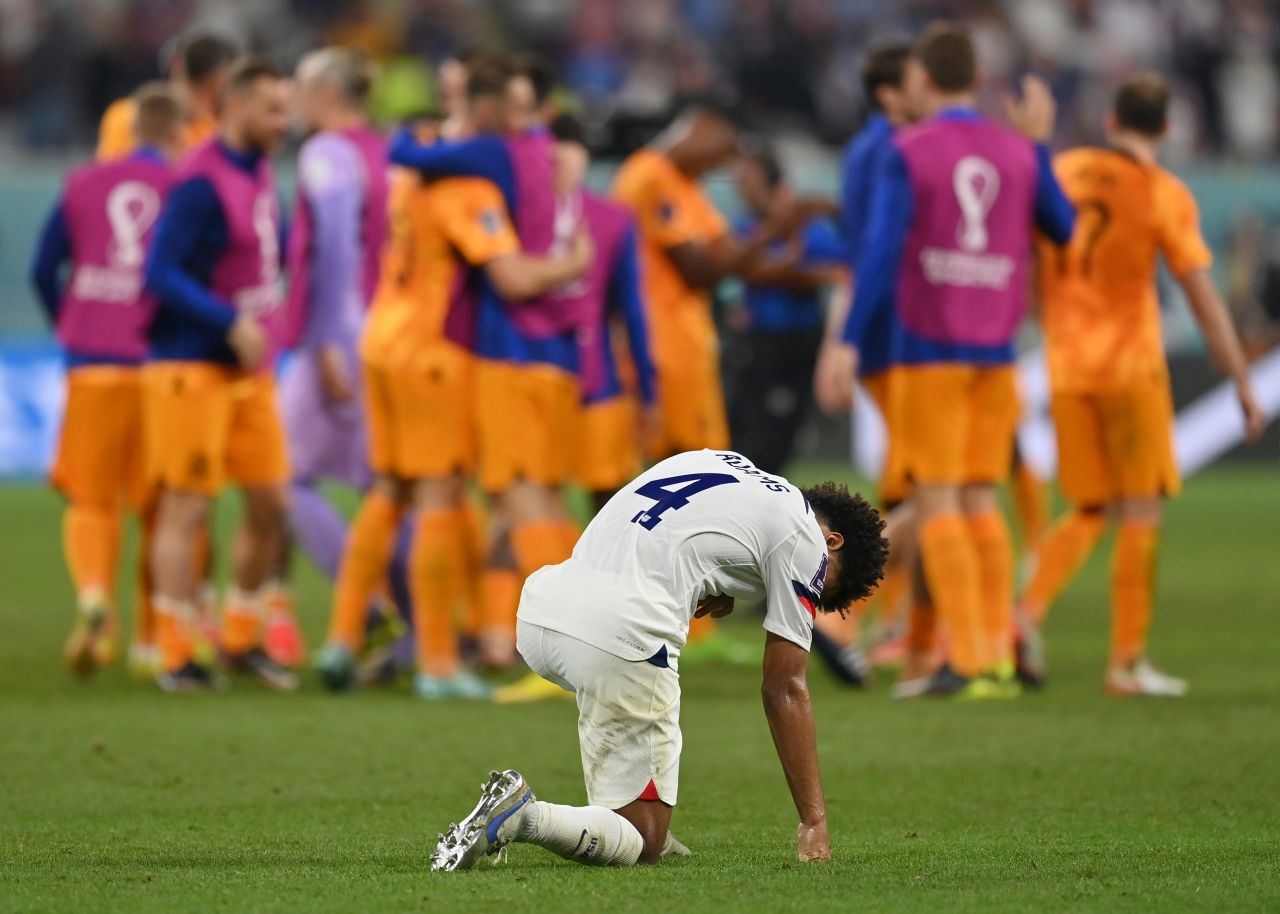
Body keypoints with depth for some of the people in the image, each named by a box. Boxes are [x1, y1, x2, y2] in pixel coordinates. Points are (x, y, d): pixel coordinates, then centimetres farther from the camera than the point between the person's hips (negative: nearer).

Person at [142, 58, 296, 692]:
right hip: (193, 367, -8)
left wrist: (272, 333, 14)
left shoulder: (259, 173, 10)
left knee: (271, 506, 8)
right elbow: (160, 272, -21)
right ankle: (178, 656, 2)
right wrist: (231, 324, -25)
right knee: (186, 508, -3)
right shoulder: (201, 182, -16)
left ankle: (241, 639, 21)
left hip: (250, 367, 8)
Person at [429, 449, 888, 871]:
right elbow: (785, 691, 8)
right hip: (621, 638, -8)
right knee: (641, 845, 1)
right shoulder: (803, 541, 8)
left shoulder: (717, 461, 28)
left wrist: (707, 585, 19)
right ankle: (522, 818, -23)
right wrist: (814, 822, 12)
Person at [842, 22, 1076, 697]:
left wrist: (849, 342, -16)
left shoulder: (907, 154, -8)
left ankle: (967, 662, -8)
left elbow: (880, 250, -16)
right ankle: (1000, 658, 4)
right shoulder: (1018, 154, 6)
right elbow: (1062, 230, 20)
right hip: (995, 352, 5)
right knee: (980, 502, 11)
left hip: (928, 346, -4)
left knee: (937, 501, -2)